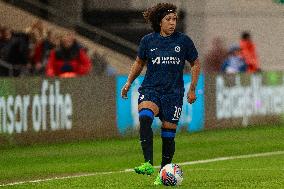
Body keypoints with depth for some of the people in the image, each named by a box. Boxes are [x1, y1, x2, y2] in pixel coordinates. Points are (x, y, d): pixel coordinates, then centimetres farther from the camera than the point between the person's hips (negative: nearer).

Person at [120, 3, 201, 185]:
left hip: (174, 93, 0)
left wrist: (192, 89, 6)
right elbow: (139, 62, 20)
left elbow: (196, 64, 11)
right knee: (145, 118, -30)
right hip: (151, 89, 0)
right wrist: (129, 82, 11)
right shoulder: (148, 40, 3)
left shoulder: (183, 40, 0)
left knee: (168, 134, 0)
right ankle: (148, 164, -37)